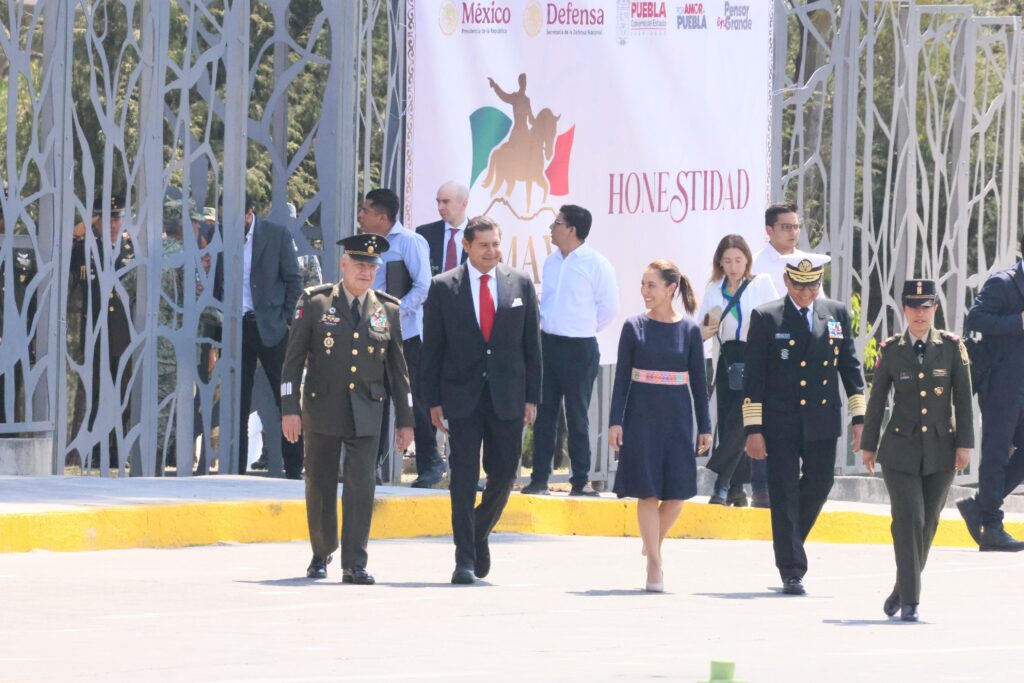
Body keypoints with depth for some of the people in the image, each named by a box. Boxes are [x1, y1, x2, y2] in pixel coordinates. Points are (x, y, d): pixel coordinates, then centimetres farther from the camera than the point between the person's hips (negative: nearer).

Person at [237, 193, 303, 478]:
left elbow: (294, 281, 3)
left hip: (269, 327, -2)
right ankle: (236, 469, 9)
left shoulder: (277, 235, 0)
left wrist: (285, 320, -3)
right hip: (235, 327, 2)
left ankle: (294, 470, 3)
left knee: (287, 401, -1)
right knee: (237, 404, 4)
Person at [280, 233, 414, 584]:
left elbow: (398, 368, 11)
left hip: (366, 413, 1)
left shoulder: (388, 310, 7)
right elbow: (293, 357, -2)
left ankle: (354, 564, -9)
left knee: (361, 487, -9)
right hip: (322, 409, -1)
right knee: (320, 488, 8)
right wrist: (289, 408, -9)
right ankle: (321, 555, 27)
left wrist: (405, 419, 9)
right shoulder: (314, 302, 0)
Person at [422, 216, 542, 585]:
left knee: (504, 475, 3)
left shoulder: (521, 285, 6)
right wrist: (433, 400, -2)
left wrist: (532, 397, 2)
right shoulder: (443, 287, 1)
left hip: (507, 397, 2)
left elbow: (532, 345, 7)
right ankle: (465, 559, -1)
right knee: (463, 478, -3)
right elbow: (432, 348, 3)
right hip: (462, 396, -2)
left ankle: (479, 535, 28)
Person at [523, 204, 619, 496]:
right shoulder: (551, 262, 10)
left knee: (577, 417, 1)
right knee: (544, 414, 6)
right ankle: (539, 478, 10)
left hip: (579, 348, -6)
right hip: (548, 343, 6)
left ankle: (581, 481, 8)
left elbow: (608, 307, -7)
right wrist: (546, 322, 6)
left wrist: (583, 328, -1)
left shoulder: (596, 264, -10)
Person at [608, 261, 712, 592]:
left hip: (677, 417, 1)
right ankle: (654, 565, 3)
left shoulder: (689, 330, 2)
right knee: (648, 490, -3)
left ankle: (654, 541, 28)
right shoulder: (634, 327, 0)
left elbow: (698, 382, 5)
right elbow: (622, 377, 1)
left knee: (677, 492, 1)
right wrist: (615, 421, -6)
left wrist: (705, 427, 3)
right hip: (642, 416, -1)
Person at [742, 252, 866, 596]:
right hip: (780, 422, -3)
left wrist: (859, 417, 5)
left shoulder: (837, 314, 7)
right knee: (785, 495, -2)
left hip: (822, 421, 3)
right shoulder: (766, 318, -2)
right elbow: (753, 377, -3)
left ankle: (788, 543, 33)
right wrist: (753, 428, -8)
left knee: (819, 485, 8)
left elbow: (850, 366, 11)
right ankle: (792, 571, 1)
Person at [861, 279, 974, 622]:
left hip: (941, 450, 1)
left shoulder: (952, 347, 2)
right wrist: (868, 445, 10)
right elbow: (877, 400, 8)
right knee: (909, 520, -12)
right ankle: (910, 600, -9)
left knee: (928, 523, 7)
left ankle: (902, 590, 24)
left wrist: (965, 444, -3)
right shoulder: (890, 350, 2)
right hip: (901, 449, -1)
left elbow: (963, 399, 2)